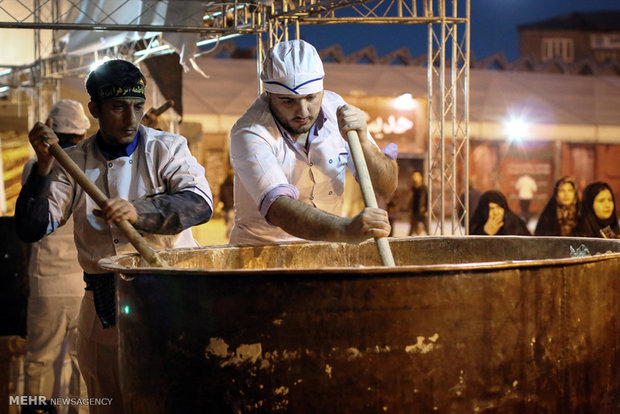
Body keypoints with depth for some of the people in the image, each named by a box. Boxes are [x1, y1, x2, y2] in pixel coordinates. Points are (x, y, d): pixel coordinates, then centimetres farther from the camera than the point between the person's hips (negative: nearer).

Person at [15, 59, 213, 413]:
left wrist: (140, 211, -32)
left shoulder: (168, 148, 1)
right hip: (104, 309, 2)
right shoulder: (73, 163, 6)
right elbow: (31, 229, 0)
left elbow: (200, 203, -16)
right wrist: (44, 166, -13)